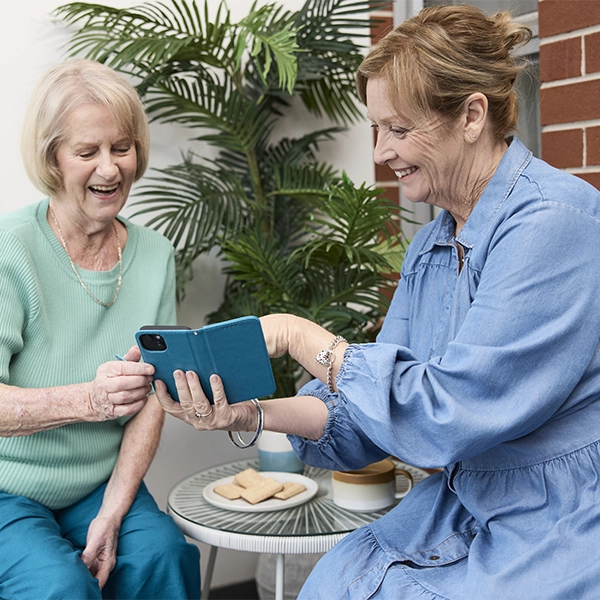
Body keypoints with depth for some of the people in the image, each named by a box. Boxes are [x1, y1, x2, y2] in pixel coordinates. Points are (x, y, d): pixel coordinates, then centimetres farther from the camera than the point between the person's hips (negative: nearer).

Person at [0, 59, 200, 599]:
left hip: (102, 485, 3)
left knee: (164, 553, -23)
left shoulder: (155, 255, 0)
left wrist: (112, 514, -12)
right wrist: (87, 400, -39)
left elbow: (151, 400, -2)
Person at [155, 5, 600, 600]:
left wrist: (307, 340, -15)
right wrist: (252, 414, -8)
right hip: (462, 504, 7)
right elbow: (368, 411, 6)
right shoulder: (429, 248, 8)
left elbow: (444, 415, -23)